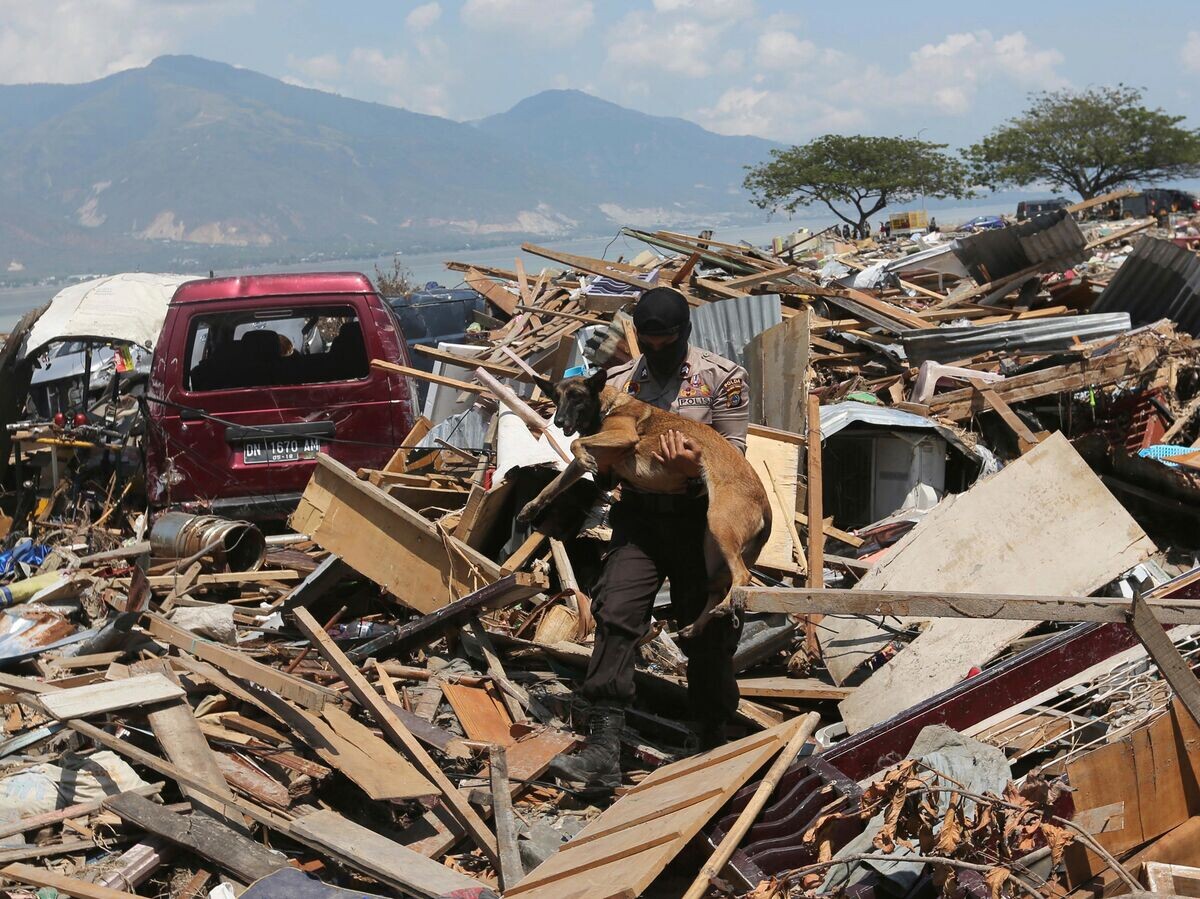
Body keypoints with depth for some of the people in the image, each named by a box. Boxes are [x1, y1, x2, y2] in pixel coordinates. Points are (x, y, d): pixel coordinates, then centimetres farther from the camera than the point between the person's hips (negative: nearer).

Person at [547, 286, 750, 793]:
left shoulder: (722, 378, 0)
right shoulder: (620, 381, 10)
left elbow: (733, 453, -5)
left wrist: (694, 466, -26)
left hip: (699, 517, -2)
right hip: (638, 517, 2)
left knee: (707, 629, 5)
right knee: (616, 613, -16)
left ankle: (714, 743, 24)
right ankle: (603, 752, -22)